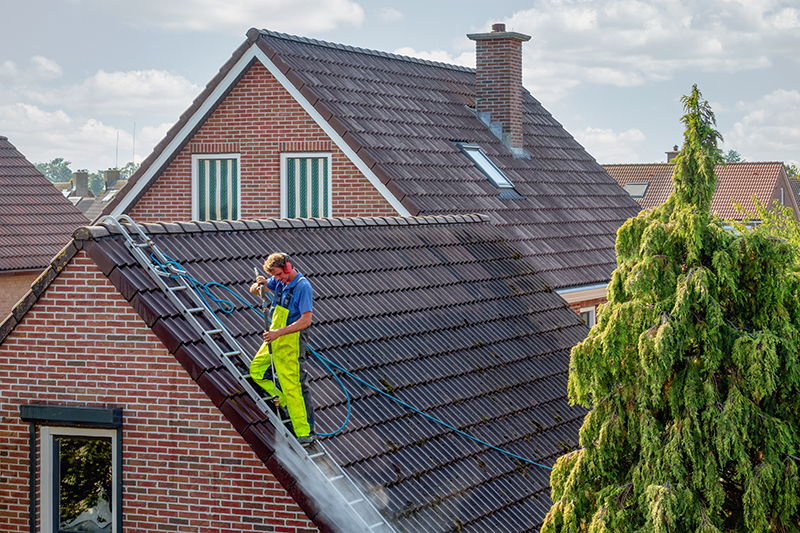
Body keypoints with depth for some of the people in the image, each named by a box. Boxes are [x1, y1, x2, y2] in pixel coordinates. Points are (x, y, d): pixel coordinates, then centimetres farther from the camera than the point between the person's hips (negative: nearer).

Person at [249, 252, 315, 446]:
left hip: (291, 341, -9)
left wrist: (279, 332, -26)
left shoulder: (303, 287, -18)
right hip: (275, 338, 9)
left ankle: (305, 433, -4)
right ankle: (287, 403, 19)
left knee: (293, 385, -9)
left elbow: (306, 320, -23)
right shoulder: (280, 281, 7)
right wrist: (258, 285, -7)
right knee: (257, 371, 13)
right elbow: (254, 291, 19)